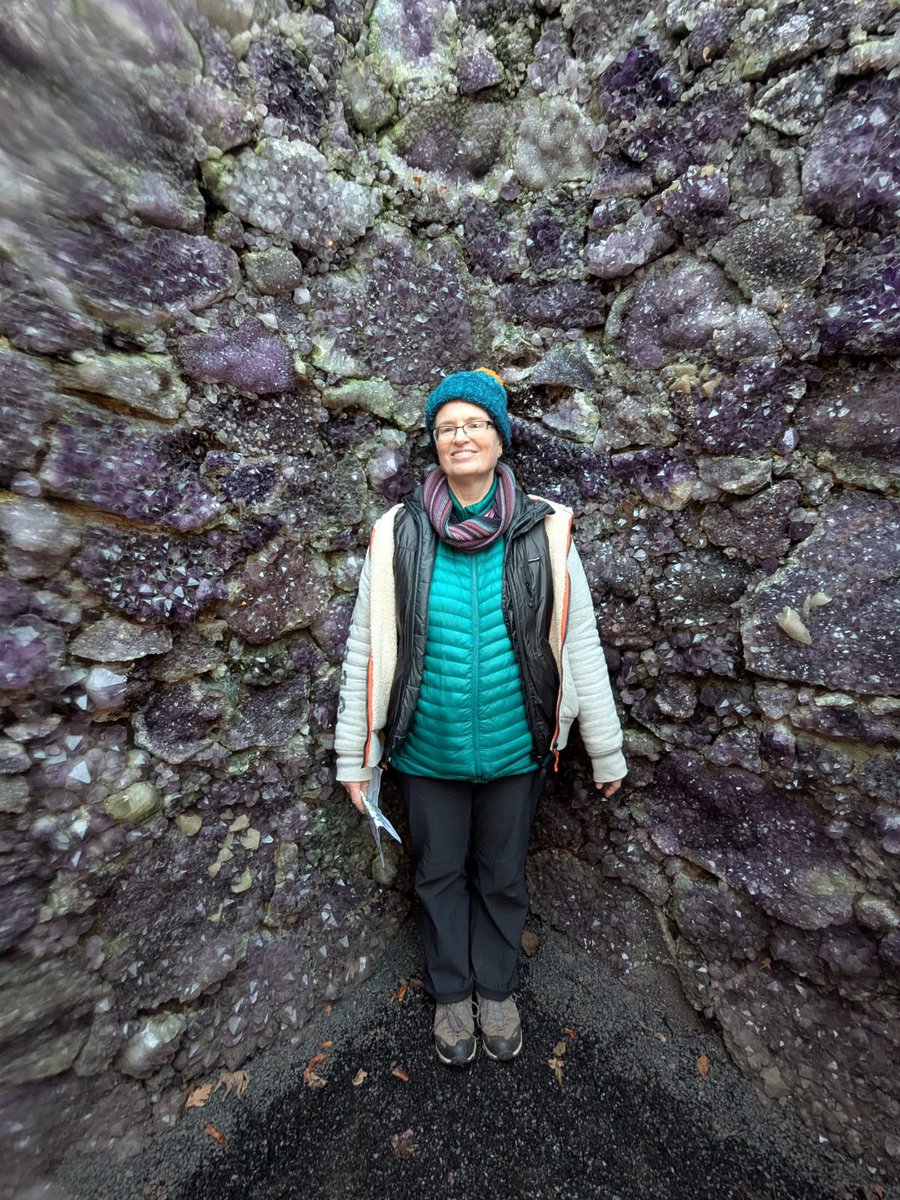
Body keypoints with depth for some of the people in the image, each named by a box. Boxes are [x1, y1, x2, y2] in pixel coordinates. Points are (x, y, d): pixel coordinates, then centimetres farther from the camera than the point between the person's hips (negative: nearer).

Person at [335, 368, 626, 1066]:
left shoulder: (546, 531, -6)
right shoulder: (399, 535, -7)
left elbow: (580, 644, -3)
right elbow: (365, 648, -4)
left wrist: (607, 750, 2)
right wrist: (355, 755, -1)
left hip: (516, 749, 1)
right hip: (427, 752, 1)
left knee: (502, 875, 24)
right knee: (440, 873, 23)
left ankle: (497, 989, 55)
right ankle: (451, 993, 55)